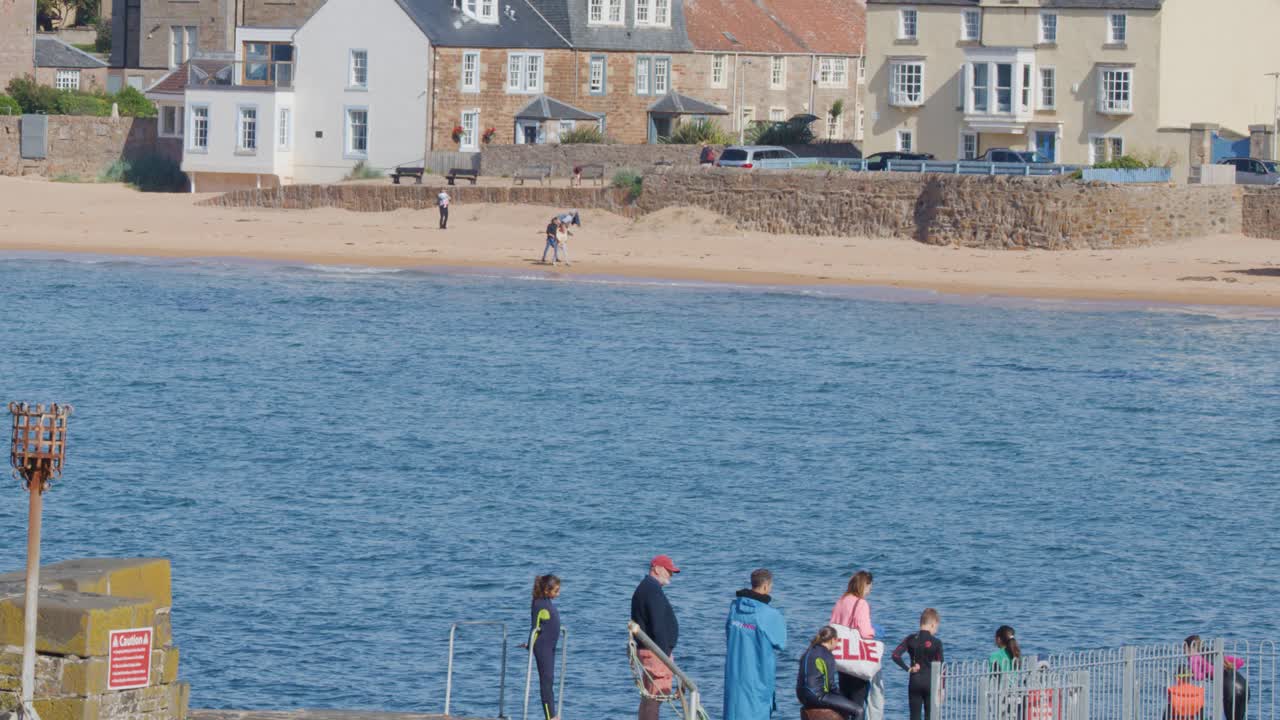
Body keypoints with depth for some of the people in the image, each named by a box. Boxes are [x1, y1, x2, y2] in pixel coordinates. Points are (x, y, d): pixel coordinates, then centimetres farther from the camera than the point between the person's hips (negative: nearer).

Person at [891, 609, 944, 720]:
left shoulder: (910, 639, 0)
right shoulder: (936, 643, -7)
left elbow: (895, 655, -12)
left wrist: (908, 668, -3)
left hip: (914, 681, 2)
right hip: (930, 681, -2)